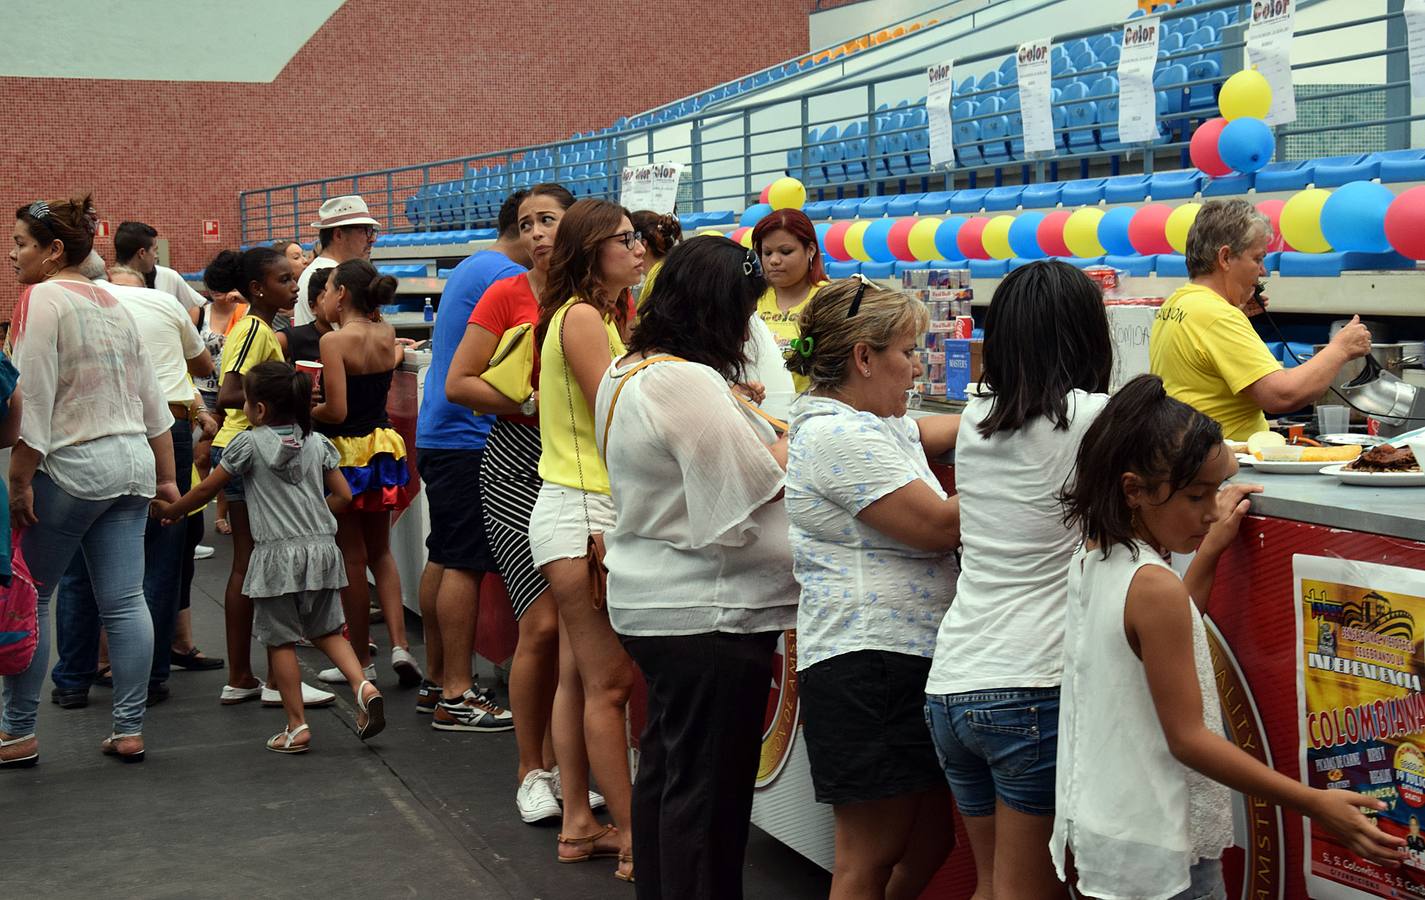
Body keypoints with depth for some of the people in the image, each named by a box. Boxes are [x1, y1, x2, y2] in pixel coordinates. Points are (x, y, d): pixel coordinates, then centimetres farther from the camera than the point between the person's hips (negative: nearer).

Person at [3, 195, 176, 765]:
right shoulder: (112, 304, 15)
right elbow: (151, 398, 16)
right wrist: (166, 477, 20)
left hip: (71, 467, -7)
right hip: (131, 465, 7)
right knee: (125, 602, 6)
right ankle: (129, 731, 8)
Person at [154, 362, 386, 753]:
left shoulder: (249, 443, -2)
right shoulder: (317, 442, 10)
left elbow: (206, 490, 5)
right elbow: (343, 495, 11)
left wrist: (170, 511, 21)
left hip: (276, 555, -5)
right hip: (321, 547, 5)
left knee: (281, 641, 3)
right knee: (328, 631, 15)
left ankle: (297, 727, 3)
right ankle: (362, 685, -9)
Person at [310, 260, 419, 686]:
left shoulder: (334, 340, -17)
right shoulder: (386, 334, 1)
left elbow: (336, 411, -21)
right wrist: (371, 304, 18)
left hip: (346, 450, -6)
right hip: (383, 447, 6)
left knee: (352, 558, 5)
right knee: (380, 551, 18)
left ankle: (362, 661, 12)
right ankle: (399, 643, 5)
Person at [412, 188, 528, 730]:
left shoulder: (468, 269, 18)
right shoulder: (508, 277, -15)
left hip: (438, 435, 10)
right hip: (471, 438, -10)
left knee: (444, 558, 14)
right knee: (465, 563, -7)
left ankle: (437, 680, 21)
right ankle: (456, 696, -4)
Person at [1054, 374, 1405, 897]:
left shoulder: (1091, 561, 1)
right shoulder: (1154, 587, -24)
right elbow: (1188, 738, -22)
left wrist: (1209, 550, 11)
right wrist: (1316, 805, -21)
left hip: (1099, 825, 9)